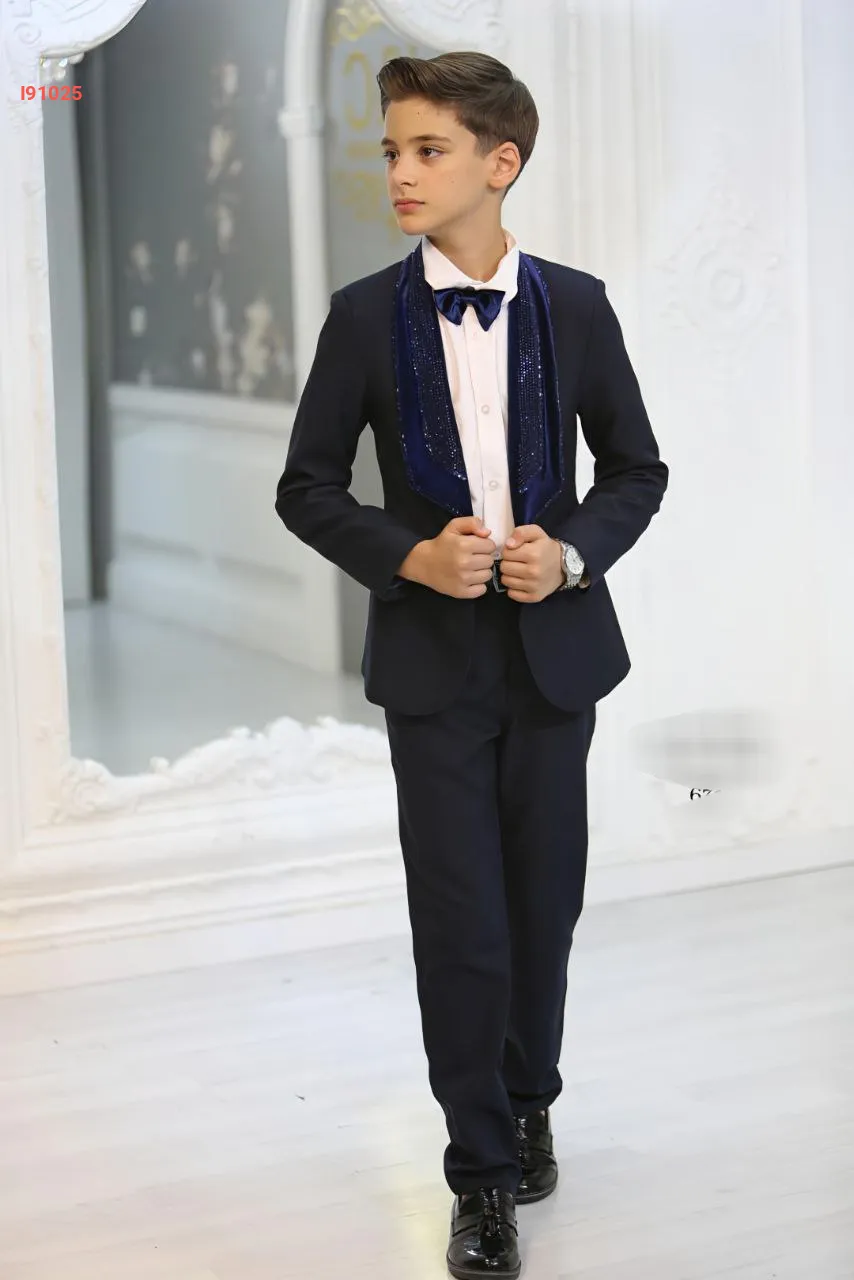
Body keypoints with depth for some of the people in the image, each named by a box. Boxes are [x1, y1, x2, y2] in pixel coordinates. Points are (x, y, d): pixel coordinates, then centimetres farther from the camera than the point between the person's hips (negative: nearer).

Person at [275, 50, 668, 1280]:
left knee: (546, 901, 11)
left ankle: (527, 1097, 35)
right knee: (461, 925, -1)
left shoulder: (574, 305, 0)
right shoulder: (365, 316, -3)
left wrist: (573, 551, -12)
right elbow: (306, 488, 1)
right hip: (433, 658, -1)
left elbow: (638, 469, 6)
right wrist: (411, 556, -15)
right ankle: (485, 1174, 11)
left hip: (556, 647, 1)